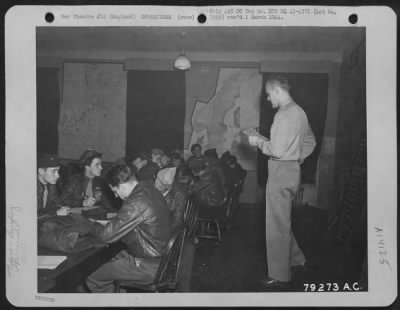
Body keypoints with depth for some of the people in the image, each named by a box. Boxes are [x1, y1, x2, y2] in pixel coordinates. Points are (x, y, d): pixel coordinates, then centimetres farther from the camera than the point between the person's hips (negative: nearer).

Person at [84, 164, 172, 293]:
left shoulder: (136, 203, -29)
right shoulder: (150, 190, 1)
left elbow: (107, 235, -21)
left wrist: (90, 226, -3)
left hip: (148, 267, -9)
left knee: (93, 279, 0)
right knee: (108, 263, 26)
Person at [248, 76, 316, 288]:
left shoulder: (284, 115, -18)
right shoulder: (299, 112, 12)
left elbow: (277, 150, -22)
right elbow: (310, 142, 21)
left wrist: (258, 141, -7)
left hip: (281, 171, -10)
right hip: (292, 170, 10)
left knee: (277, 224, 0)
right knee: (282, 221, 22)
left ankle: (280, 276, 11)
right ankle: (296, 259, 33)